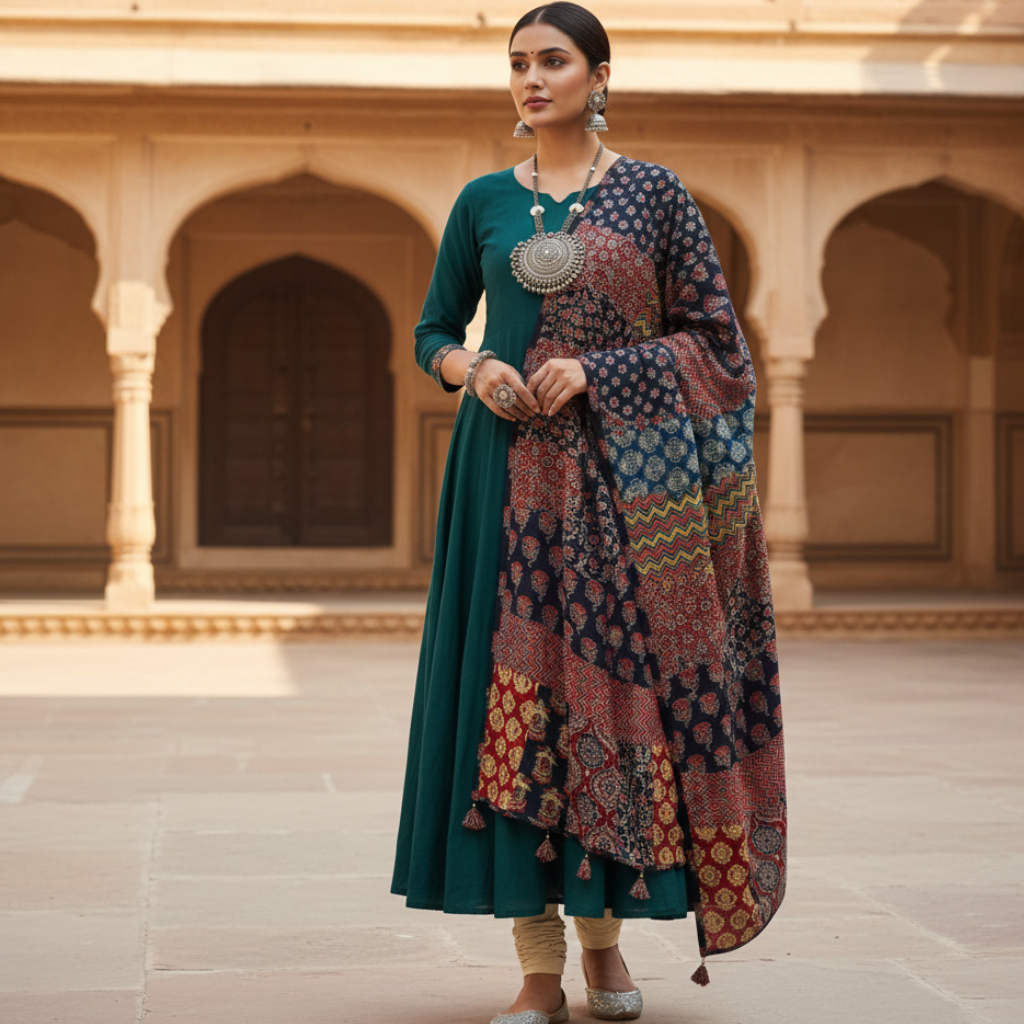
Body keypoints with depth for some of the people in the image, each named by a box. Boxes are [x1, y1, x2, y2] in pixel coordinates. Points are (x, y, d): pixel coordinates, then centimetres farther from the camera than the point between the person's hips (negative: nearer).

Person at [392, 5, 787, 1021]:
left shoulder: (654, 194, 4)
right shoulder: (483, 201, 11)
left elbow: (716, 337, 2)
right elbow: (431, 332, 16)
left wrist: (595, 371, -10)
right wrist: (471, 366, -7)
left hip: (623, 471, -1)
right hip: (510, 468, 2)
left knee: (614, 679, -3)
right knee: (515, 684, -4)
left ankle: (603, 931, 17)